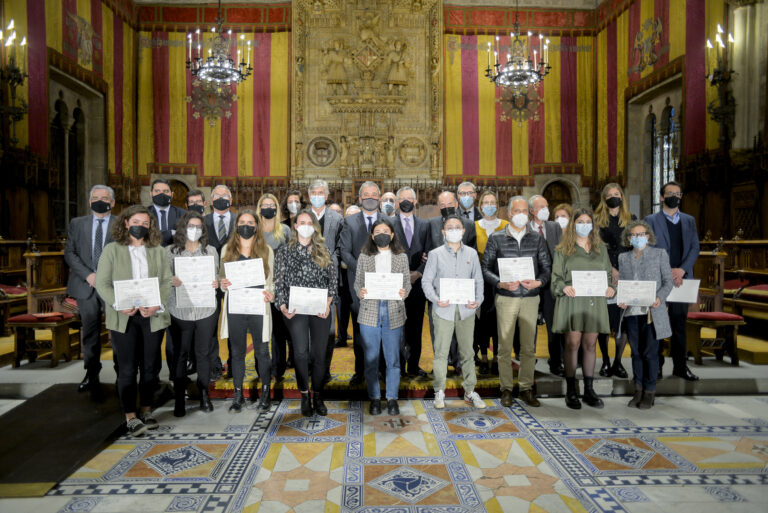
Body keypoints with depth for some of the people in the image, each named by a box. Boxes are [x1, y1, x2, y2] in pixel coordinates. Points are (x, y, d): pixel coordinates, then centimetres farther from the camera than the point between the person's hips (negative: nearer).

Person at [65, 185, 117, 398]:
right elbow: (70, 253, 5)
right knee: (90, 332, 10)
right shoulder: (77, 224, 10)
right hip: (86, 285, 2)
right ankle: (92, 375, 26)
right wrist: (88, 275, -9)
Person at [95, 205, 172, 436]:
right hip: (124, 318, -2)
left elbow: (167, 281, 5)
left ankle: (146, 411, 23)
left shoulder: (158, 251, 10)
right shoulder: (112, 250, 5)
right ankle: (130, 417, 10)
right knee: (127, 369, -1)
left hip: (152, 317, 2)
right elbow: (102, 283, -1)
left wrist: (157, 305, -11)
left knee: (150, 367, 8)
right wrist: (119, 305, -15)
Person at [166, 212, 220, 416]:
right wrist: (172, 281, -18)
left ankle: (204, 395, 22)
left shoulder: (210, 250, 9)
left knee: (202, 353, 8)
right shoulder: (170, 251, 4)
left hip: (206, 310, 1)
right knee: (180, 354, 4)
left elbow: (216, 275, 12)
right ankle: (179, 399, 15)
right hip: (180, 311, -1)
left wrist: (216, 283, -10)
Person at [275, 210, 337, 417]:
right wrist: (283, 306, -7)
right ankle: (305, 396, 10)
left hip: (320, 310, 1)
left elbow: (333, 279, 8)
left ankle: (318, 396, 19)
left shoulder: (323, 251, 11)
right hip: (296, 310, -1)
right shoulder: (285, 251, 8)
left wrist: (328, 303, -6)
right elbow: (279, 282, 5)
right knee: (301, 353, -9)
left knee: (319, 354, 3)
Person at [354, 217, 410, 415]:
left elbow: (407, 282, 7)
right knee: (370, 358, 7)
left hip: (393, 313, 0)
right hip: (369, 313, 0)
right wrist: (360, 292, -15)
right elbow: (357, 282, 6)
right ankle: (374, 398, 21)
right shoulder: (364, 257, 7)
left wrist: (404, 292, -15)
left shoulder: (401, 257, 7)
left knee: (393, 359, 6)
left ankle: (392, 398, 21)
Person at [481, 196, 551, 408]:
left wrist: (538, 282, -12)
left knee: (528, 346, 6)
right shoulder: (496, 238, 3)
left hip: (530, 298, 2)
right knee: (505, 345, 2)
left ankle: (526, 388, 18)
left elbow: (547, 267, 8)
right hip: (505, 298, -2)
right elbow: (485, 267, 1)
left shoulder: (537, 239, 8)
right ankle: (506, 389, 13)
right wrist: (501, 283, -15)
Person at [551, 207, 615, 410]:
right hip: (571, 301, -3)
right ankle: (571, 391, 5)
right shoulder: (563, 249, 5)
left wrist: (610, 288, -3)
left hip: (594, 301, 3)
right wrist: (564, 287, -18)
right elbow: (556, 277, 1)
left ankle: (589, 390, 16)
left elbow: (608, 273, 17)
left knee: (590, 345, 7)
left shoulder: (601, 248, 16)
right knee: (572, 343, -3)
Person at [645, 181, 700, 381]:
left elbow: (695, 248, 6)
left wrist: (682, 269, -10)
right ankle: (656, 365, 10)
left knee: (679, 322, 8)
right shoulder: (651, 220, 2)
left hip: (682, 279, 3)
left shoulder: (689, 221, 14)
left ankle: (680, 366, 17)